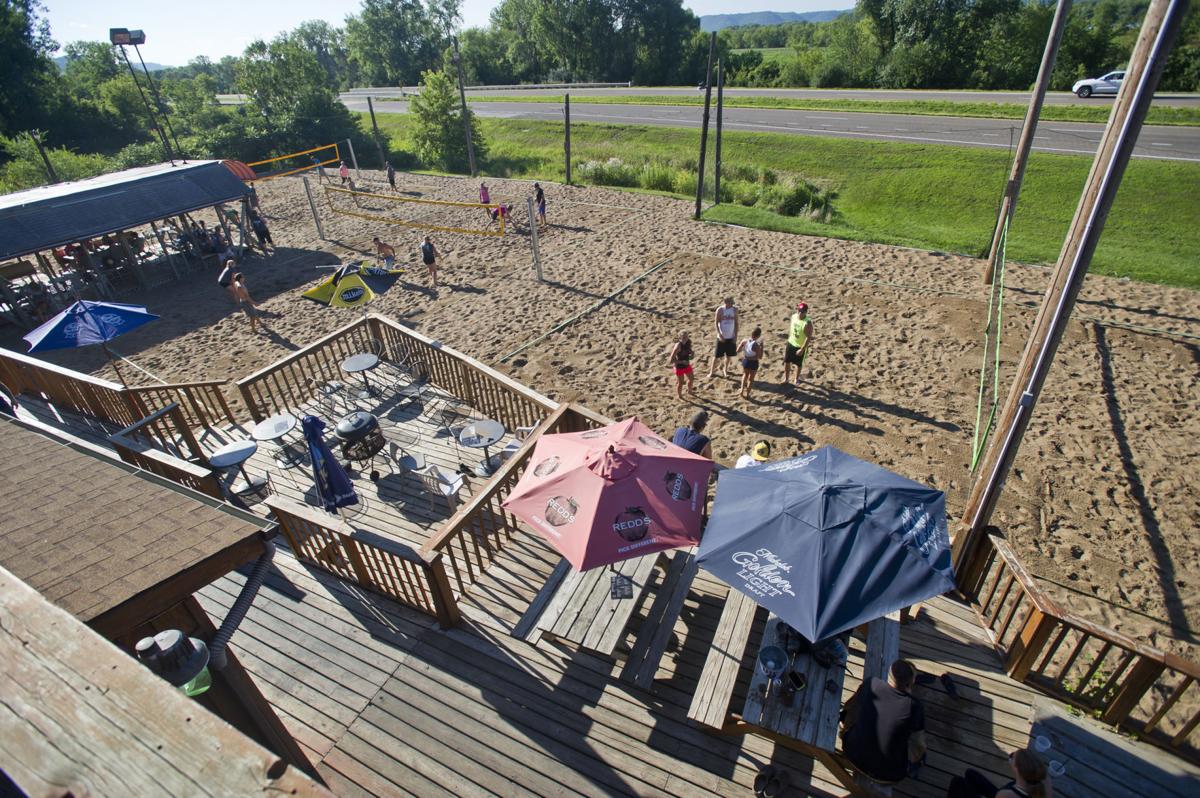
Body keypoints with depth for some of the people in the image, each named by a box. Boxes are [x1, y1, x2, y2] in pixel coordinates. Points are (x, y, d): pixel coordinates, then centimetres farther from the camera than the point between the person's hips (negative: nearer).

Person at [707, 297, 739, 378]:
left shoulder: (735, 310, -2)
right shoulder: (720, 310, -12)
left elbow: (736, 323, 4)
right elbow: (716, 323, -9)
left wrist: (736, 335, -1)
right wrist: (719, 335, -18)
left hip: (731, 337, 3)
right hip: (722, 337, -3)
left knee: (728, 355, 12)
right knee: (716, 355, 1)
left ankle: (726, 370, 32)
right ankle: (711, 372, 11)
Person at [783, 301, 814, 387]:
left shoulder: (808, 323, -27)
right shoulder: (793, 316, -9)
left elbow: (809, 337, -24)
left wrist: (802, 349, -25)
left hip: (800, 346, -5)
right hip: (791, 343, 5)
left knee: (799, 364, 14)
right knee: (786, 361, 9)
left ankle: (797, 378, 37)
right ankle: (786, 378, 26)